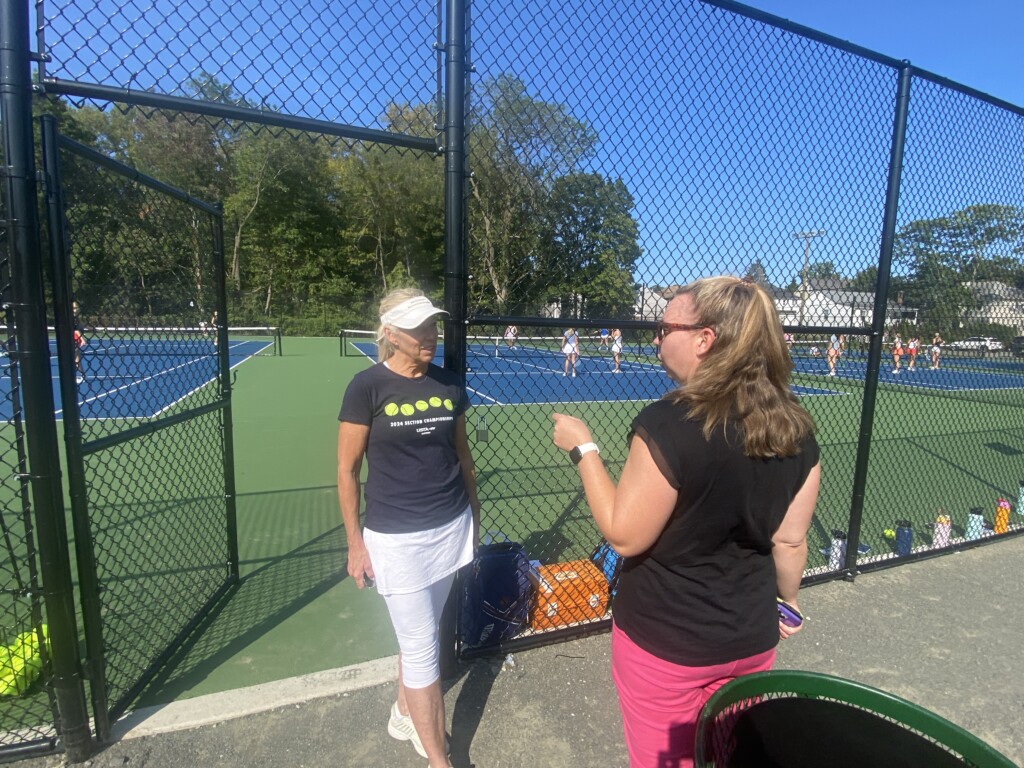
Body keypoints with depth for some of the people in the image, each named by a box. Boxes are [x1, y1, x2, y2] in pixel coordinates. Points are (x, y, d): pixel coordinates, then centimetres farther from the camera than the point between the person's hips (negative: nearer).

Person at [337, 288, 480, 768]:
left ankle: (404, 713, 47)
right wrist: (355, 543, -4)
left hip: (451, 527, 4)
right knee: (422, 647, 6)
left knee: (417, 634, 19)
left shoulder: (449, 384, 0)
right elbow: (347, 470, -6)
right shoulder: (367, 386, -12)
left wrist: (474, 510, 16)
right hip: (395, 537, -4)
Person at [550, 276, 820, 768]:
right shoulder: (797, 429, -8)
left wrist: (583, 449, -12)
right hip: (751, 639, 6)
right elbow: (789, 541, 0)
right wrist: (786, 601, 19)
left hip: (661, 641, -5)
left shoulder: (667, 424, -28)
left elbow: (624, 536, -20)